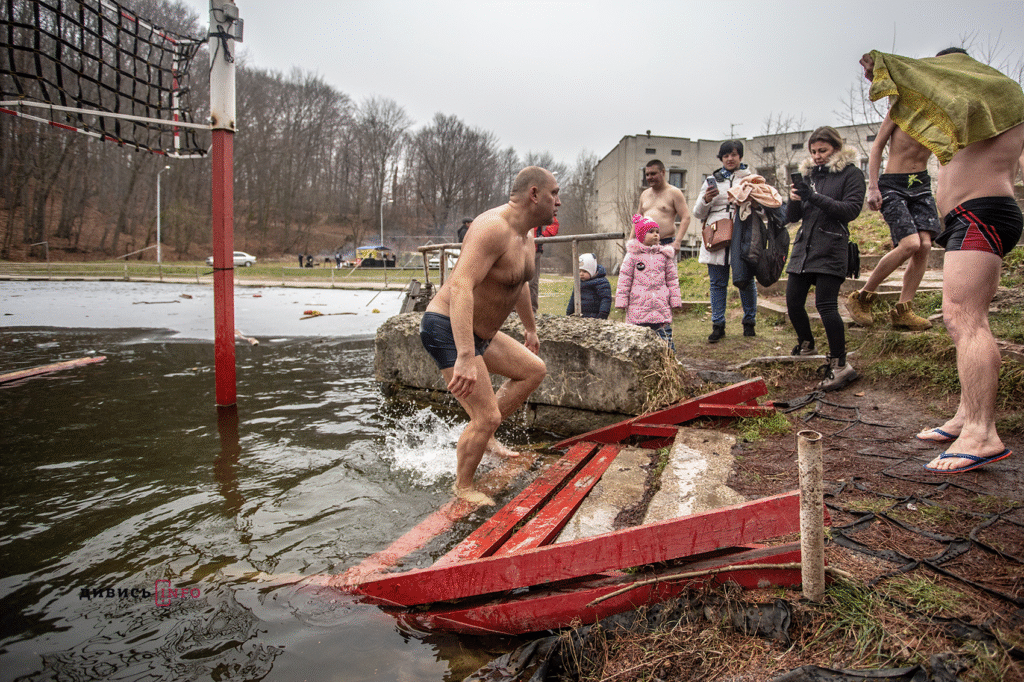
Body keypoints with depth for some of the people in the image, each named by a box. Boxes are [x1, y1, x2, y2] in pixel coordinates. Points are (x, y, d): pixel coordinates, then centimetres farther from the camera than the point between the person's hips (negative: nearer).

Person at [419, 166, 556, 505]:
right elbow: (460, 288, -38)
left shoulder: (526, 235, 8)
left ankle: (483, 435, 19)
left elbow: (520, 284, 27)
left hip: (479, 332, 10)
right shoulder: (493, 228, -26)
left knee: (534, 370, 17)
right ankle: (462, 486, 13)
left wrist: (530, 329, 37)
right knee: (487, 418, -10)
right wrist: (465, 357, -46)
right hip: (448, 329, -10)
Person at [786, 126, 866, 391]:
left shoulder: (850, 173, 3)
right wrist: (794, 200, -6)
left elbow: (851, 209, -10)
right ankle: (806, 345, 29)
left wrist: (815, 198, -16)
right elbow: (792, 217, 16)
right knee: (793, 302, 3)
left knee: (825, 304, -15)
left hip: (830, 248, -6)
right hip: (804, 246, 6)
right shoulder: (808, 174, 17)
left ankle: (840, 364, -9)